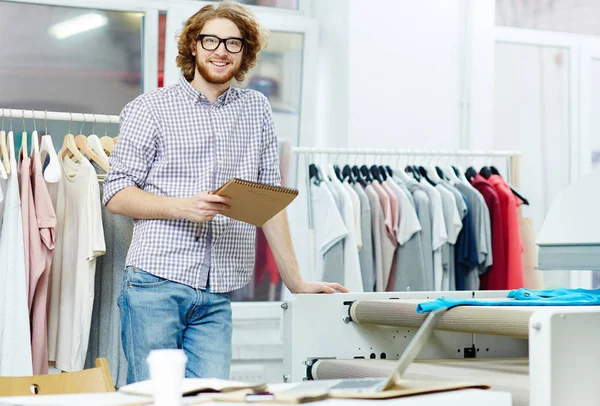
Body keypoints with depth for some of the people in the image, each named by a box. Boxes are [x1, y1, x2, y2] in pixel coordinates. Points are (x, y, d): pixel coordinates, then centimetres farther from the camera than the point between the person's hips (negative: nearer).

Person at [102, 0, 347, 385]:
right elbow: (116, 195, 0)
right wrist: (183, 207, -16)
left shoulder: (256, 109, 14)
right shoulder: (150, 108, 4)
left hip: (217, 297, 3)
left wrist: (296, 281, 12)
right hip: (156, 284, -3)